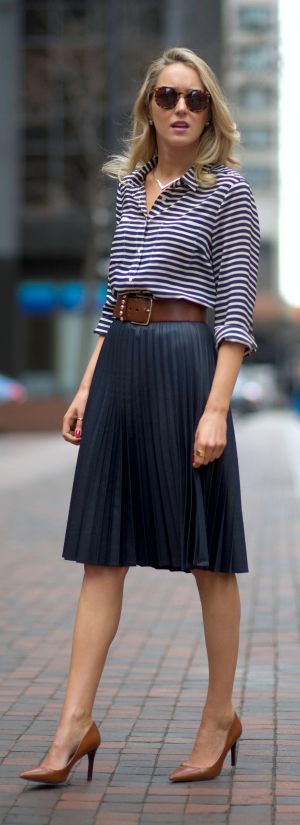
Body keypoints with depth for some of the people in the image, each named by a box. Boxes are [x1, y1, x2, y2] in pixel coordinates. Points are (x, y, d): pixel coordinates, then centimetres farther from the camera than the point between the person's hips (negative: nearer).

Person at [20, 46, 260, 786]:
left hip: (185, 361, -6)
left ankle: (221, 715, 16)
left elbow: (237, 309, -7)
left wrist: (216, 408, -15)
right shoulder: (129, 187, 15)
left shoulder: (227, 190, -2)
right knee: (102, 552, 3)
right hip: (118, 365, 6)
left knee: (207, 553, 3)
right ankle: (75, 723, 4)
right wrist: (86, 387, 12)